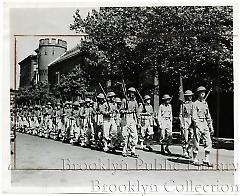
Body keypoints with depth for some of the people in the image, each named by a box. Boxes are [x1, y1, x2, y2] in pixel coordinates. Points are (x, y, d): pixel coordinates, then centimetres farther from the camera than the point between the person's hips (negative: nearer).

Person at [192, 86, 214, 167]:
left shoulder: (205, 103, 14)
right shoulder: (195, 104, -5)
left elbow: (208, 116, 19)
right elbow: (194, 117, -11)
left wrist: (211, 127, 15)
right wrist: (199, 127, -18)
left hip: (205, 124, 6)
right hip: (198, 124, -6)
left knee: (208, 142, -2)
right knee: (196, 143, 1)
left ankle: (206, 161, 4)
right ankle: (195, 160, 14)